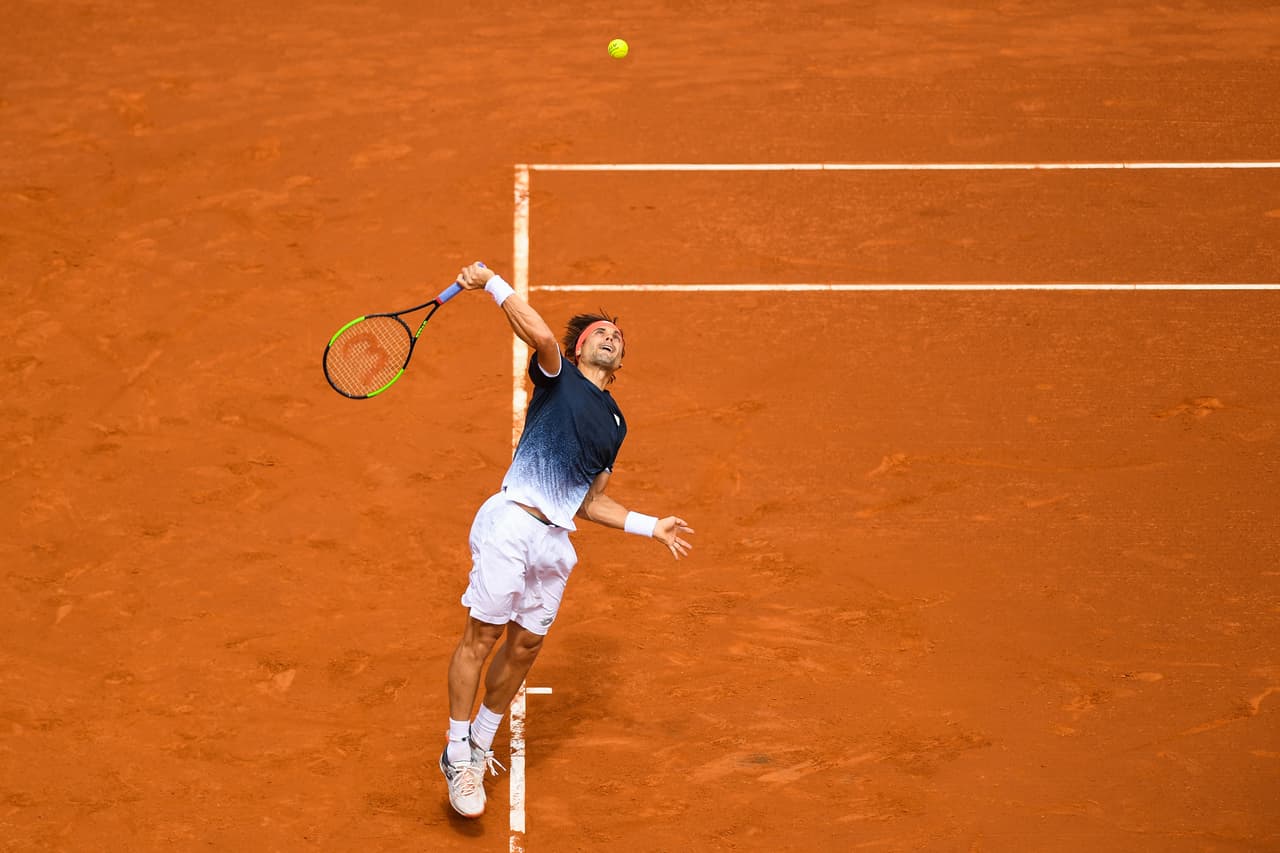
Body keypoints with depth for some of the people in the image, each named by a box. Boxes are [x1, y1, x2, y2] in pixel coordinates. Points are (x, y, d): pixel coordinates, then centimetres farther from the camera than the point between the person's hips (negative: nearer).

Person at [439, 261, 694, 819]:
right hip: (511, 522, -6)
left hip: (555, 540, 6)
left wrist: (651, 526, 22)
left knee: (526, 644, 10)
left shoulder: (615, 424, 23)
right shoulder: (557, 376, 7)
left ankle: (481, 744, 27)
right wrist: (492, 284, -21)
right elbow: (540, 335, -17)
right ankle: (458, 756, 2)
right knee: (483, 633, -6)